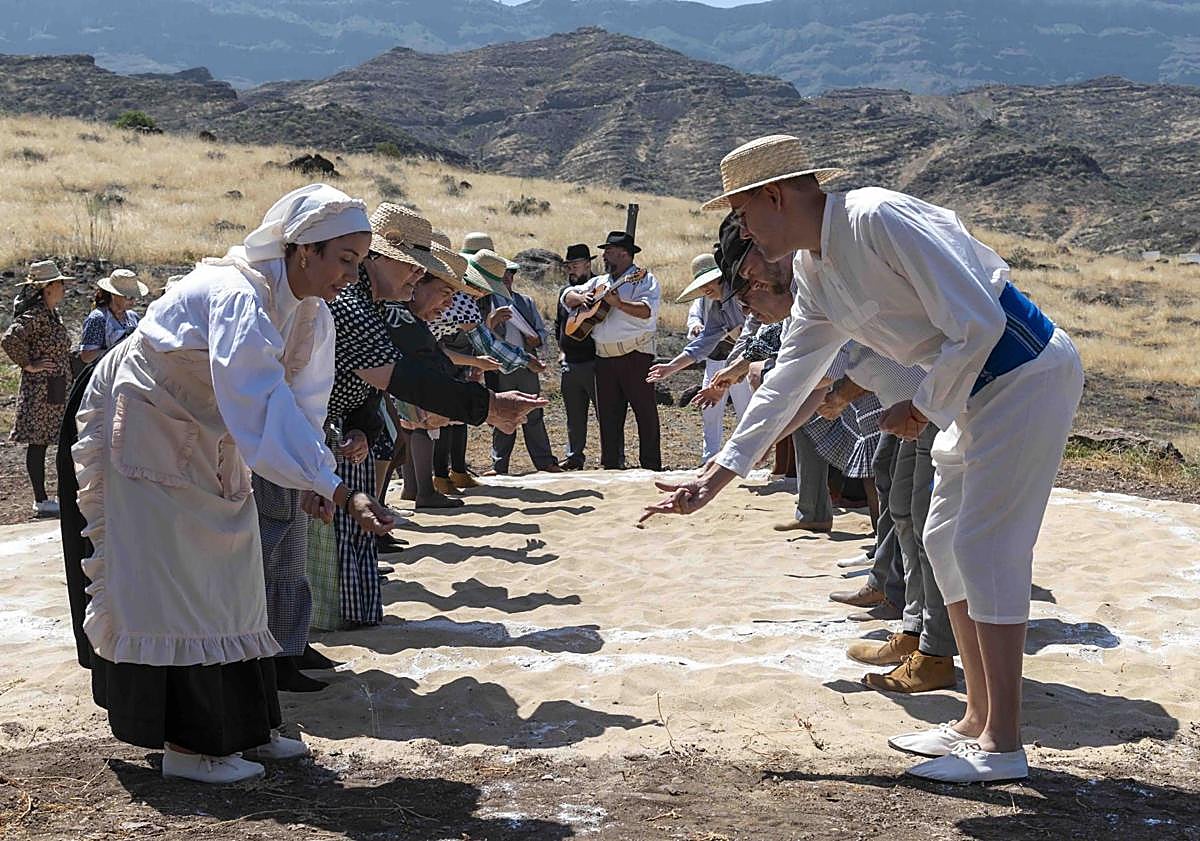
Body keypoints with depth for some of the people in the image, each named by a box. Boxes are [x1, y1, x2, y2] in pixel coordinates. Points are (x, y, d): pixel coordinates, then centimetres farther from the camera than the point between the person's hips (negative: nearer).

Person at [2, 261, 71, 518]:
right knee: (37, 443, -3)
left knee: (42, 442, 11)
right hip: (39, 389, -9)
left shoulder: (52, 314, 13)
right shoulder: (35, 315, -16)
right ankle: (41, 501, 2)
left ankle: (43, 499, 16)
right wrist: (29, 365, -20)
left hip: (56, 389, 9)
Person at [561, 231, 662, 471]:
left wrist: (619, 304, -27)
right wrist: (581, 297, 1)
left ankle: (651, 466, -1)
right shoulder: (599, 282, 19)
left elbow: (648, 310, -19)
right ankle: (610, 464, 15)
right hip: (604, 358, 7)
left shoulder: (644, 279, -2)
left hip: (635, 355, -7)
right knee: (607, 413, 8)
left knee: (645, 411, -4)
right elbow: (566, 296, 22)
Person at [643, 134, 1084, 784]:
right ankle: (979, 721, 21)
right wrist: (714, 479, 11)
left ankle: (1003, 747, 0)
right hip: (976, 386, 10)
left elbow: (977, 323, -25)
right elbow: (786, 382, 12)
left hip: (1026, 370, -9)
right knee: (946, 542, 12)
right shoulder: (815, 274, 7)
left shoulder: (878, 219, -22)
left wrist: (923, 407, -12)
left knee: (983, 546, -9)